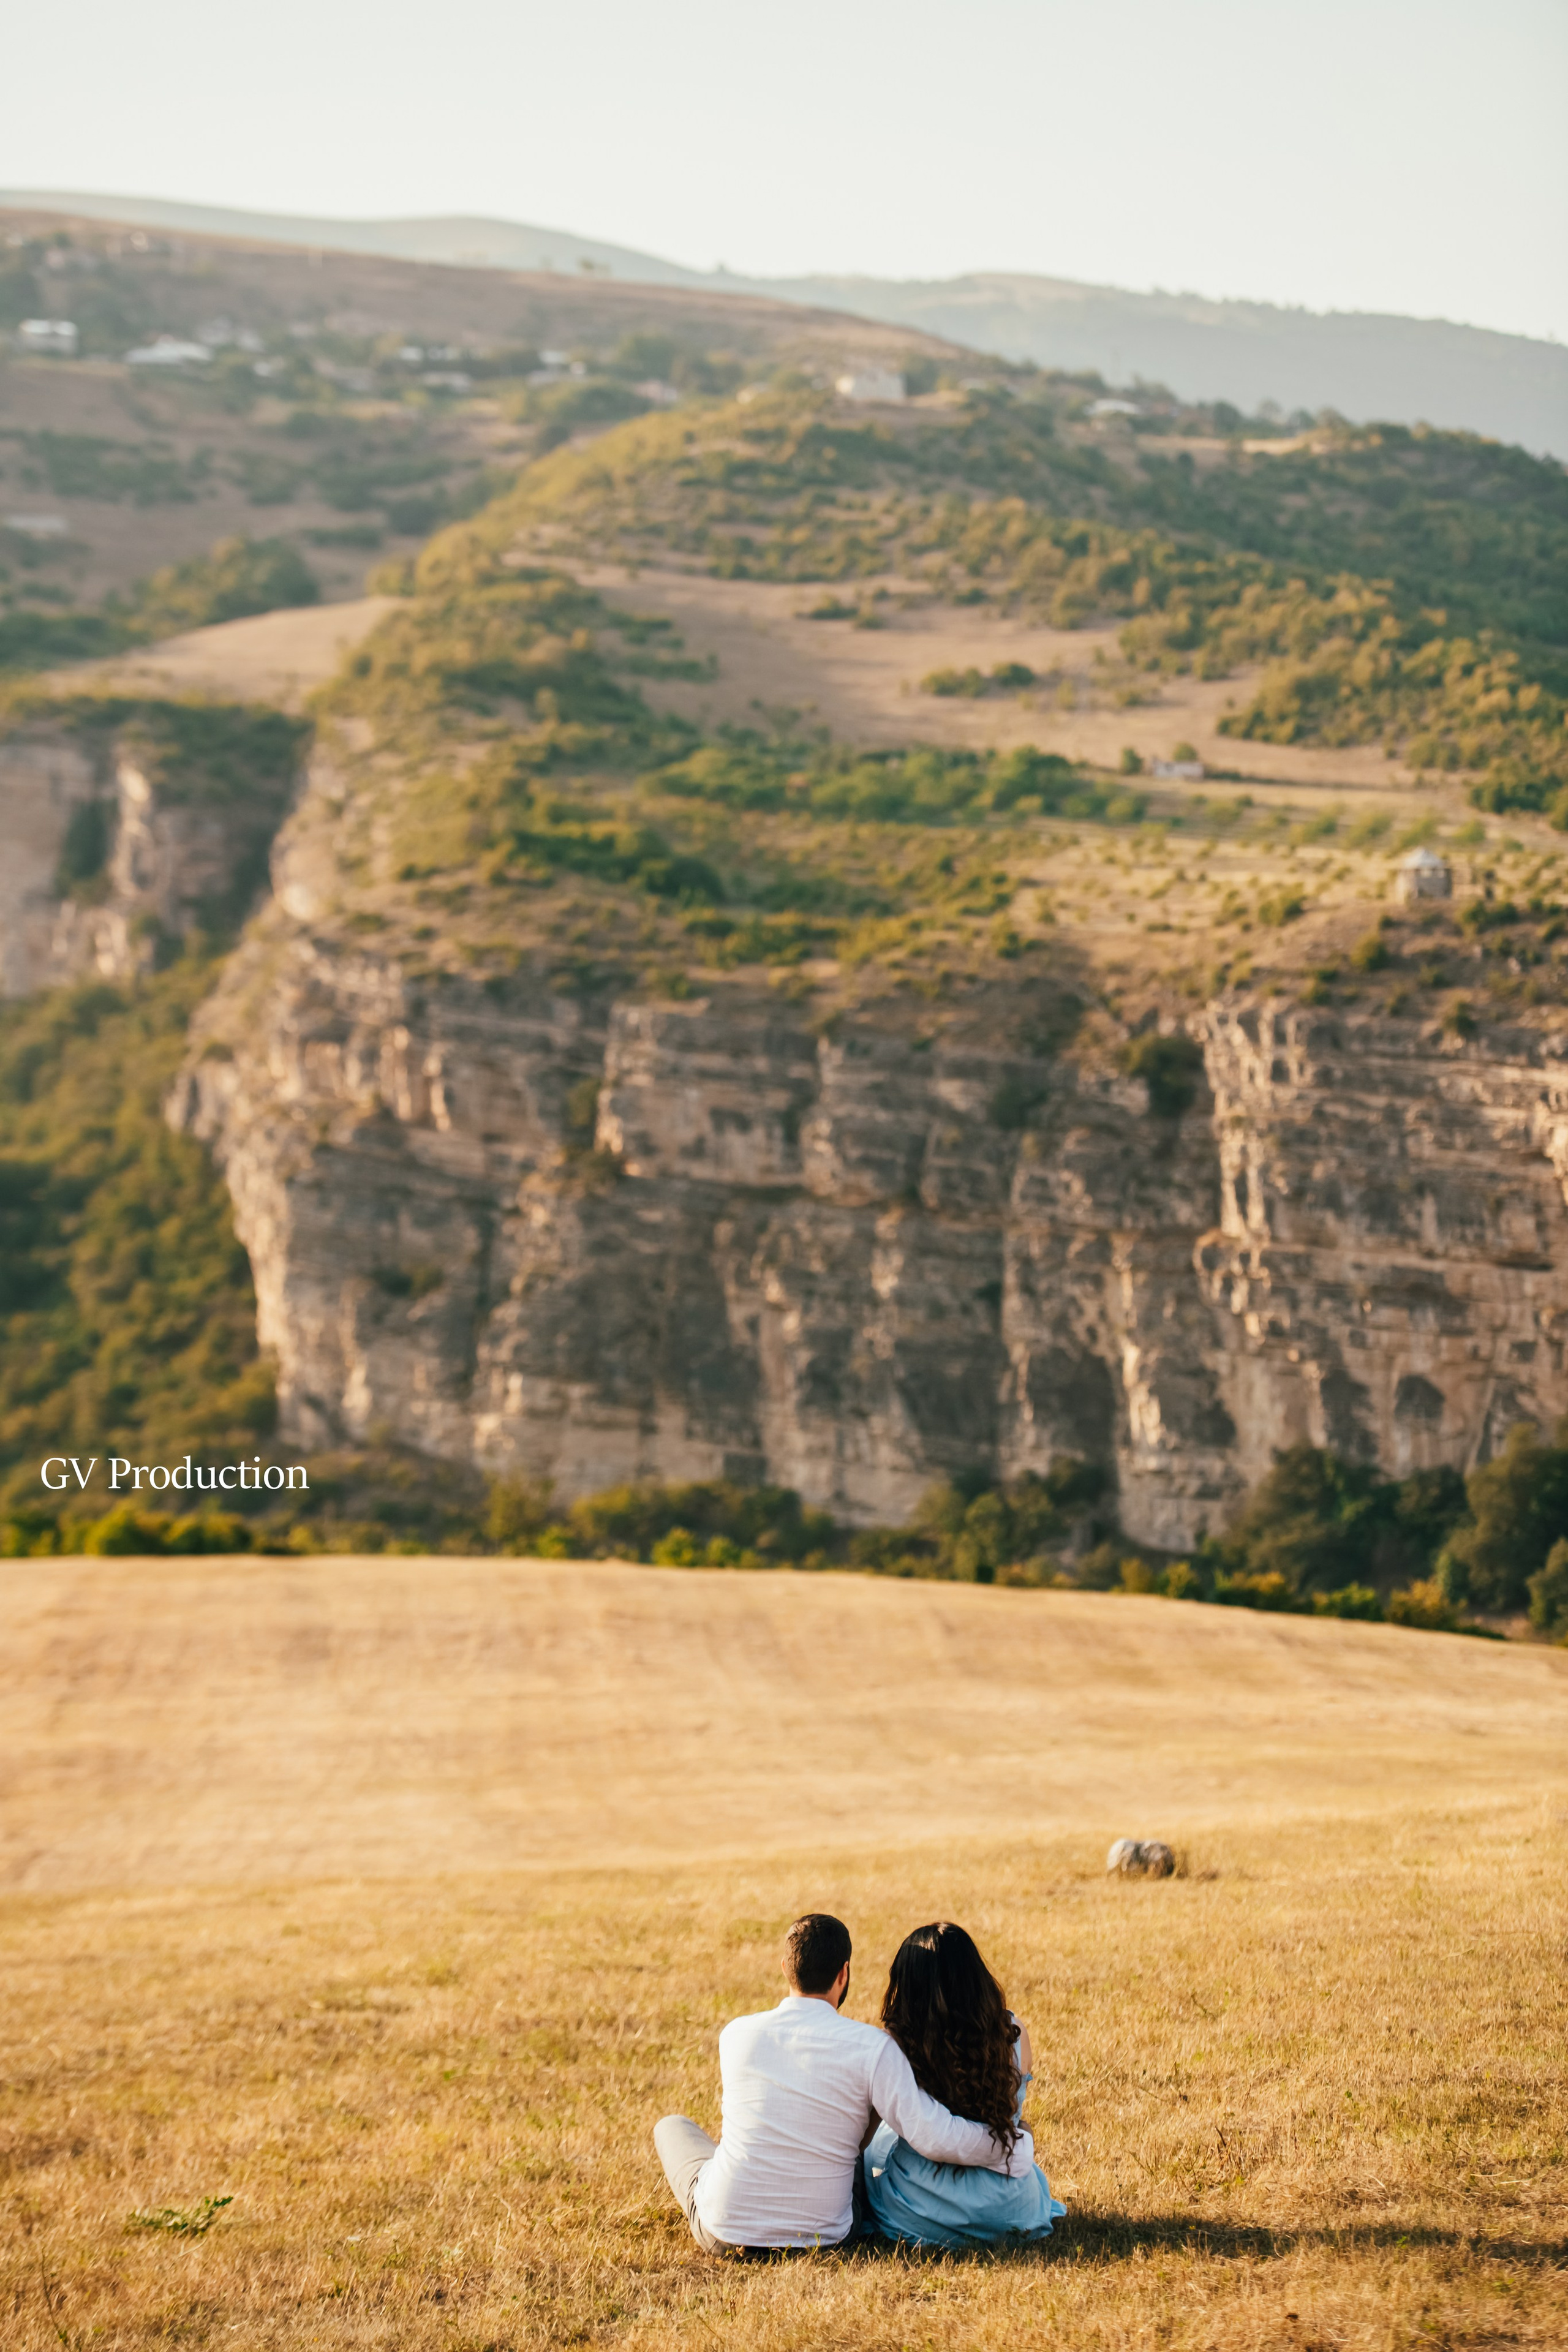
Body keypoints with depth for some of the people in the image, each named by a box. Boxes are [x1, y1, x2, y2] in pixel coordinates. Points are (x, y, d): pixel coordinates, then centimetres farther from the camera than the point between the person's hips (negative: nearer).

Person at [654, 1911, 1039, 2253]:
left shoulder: (736, 2035, -6)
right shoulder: (871, 2048, -15)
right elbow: (932, 2137, -15)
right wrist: (1013, 2146, 1)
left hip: (724, 2233, 0)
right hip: (821, 2235, 0)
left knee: (673, 2126, 30)